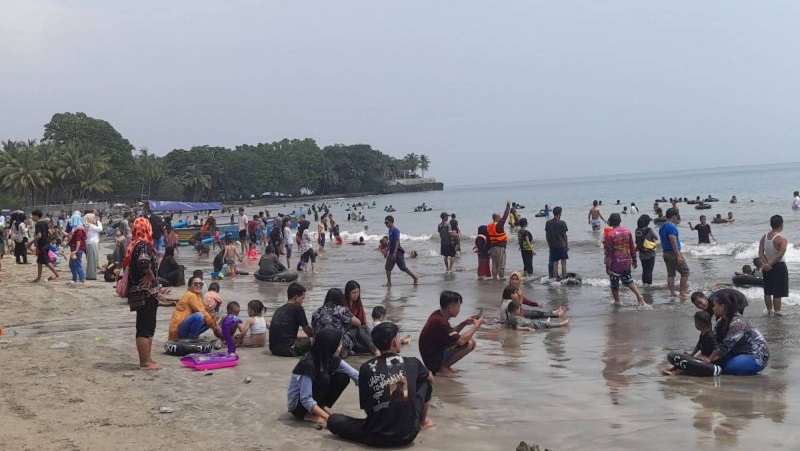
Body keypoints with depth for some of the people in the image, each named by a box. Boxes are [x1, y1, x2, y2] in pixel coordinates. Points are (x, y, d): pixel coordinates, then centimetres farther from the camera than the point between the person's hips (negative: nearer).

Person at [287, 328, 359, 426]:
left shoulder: (332, 359, -9)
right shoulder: (309, 364, -30)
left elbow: (356, 375, -6)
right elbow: (306, 400, -32)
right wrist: (329, 418, -37)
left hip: (314, 399, 7)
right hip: (298, 404, -7)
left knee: (343, 377, -9)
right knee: (323, 378, -30)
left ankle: (322, 407, -1)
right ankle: (310, 414, -13)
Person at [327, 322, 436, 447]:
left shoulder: (366, 368, -3)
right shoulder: (412, 363, -1)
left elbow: (366, 408, 3)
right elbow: (430, 379, 23)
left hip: (377, 437, 0)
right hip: (408, 435, 0)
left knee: (333, 420, 21)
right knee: (425, 382, 23)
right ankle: (422, 422, 41)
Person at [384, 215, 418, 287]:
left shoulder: (395, 230, -15)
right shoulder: (390, 230, 12)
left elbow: (397, 241, -22)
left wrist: (395, 252, -27)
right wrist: (387, 250, 23)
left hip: (398, 252, -8)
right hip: (391, 252, 9)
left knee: (403, 268, -3)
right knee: (387, 268, 1)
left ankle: (415, 278, 9)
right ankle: (389, 283, 6)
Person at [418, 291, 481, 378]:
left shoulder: (437, 315, 4)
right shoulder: (440, 321, -26)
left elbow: (452, 334, 20)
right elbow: (461, 341, -28)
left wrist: (464, 323, 8)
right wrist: (476, 326, -14)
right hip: (434, 361, -10)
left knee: (470, 340, 12)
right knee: (469, 344, -20)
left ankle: (444, 366, 10)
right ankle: (443, 368, -8)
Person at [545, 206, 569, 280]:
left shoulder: (548, 223, 0)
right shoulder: (562, 223, -10)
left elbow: (546, 235, 5)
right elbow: (564, 235, -4)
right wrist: (567, 245, 6)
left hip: (552, 246, 3)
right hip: (562, 245, -3)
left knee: (554, 263, 7)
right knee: (563, 263, 5)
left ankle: (555, 278, 7)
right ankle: (564, 278, 6)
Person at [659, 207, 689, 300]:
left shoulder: (662, 227, 13)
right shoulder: (671, 227, -16)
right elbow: (673, 242, -23)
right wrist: (679, 256, -23)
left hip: (666, 253, 9)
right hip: (674, 253, -9)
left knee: (670, 274, 11)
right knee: (685, 272, -1)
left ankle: (672, 292, 12)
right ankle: (683, 294, -3)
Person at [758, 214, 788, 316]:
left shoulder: (764, 237, 1)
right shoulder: (782, 239, -17)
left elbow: (761, 254, -4)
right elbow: (780, 255, -25)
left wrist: (766, 264, -9)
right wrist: (770, 264, -16)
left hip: (767, 268, 6)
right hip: (779, 267, -6)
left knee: (767, 292, 16)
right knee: (777, 293, 0)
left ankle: (769, 311, 28)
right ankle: (777, 312, 5)